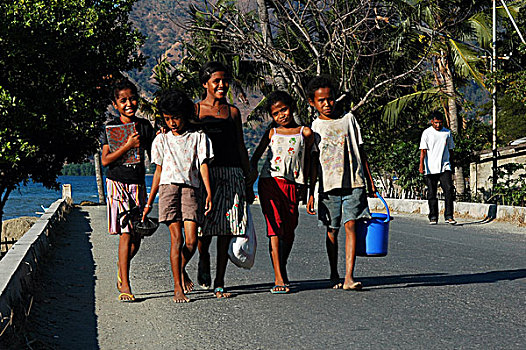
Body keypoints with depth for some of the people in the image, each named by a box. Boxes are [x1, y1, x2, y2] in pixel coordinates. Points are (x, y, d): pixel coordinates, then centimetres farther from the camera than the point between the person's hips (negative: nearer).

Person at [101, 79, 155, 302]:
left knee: (137, 237, 5)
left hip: (138, 184, 4)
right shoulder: (111, 127, -3)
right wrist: (128, 145, -21)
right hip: (118, 183, -4)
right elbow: (106, 160, -11)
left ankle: (121, 266, 33)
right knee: (126, 233, -12)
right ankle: (124, 286, -8)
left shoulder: (145, 126, 9)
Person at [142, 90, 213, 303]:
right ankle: (178, 287, -3)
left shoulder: (198, 137, 11)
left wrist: (209, 194, -7)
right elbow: (158, 171, 17)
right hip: (168, 187, 0)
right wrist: (149, 203, 15)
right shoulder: (161, 139, 14)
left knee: (191, 241, -8)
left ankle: (181, 269, 23)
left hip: (190, 189, 0)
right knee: (177, 238, -8)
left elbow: (203, 166, 5)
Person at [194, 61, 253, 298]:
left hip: (231, 174, 3)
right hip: (204, 172, -2)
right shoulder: (195, 110, 6)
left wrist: (249, 176, 15)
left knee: (226, 231, -1)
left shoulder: (233, 112, 15)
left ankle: (219, 284, 5)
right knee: (205, 229, -8)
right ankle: (203, 263, 24)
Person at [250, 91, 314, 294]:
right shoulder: (272, 133, 13)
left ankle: (282, 269, 28)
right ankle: (279, 278, -16)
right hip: (270, 182, -1)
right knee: (275, 227, -13)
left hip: (292, 185, 1)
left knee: (289, 231, 3)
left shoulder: (305, 133, 12)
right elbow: (255, 158, 18)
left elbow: (308, 162, 16)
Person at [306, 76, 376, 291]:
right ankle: (334, 275, 24)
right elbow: (313, 162, 4)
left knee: (350, 225, -13)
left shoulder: (348, 119, 10)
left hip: (354, 182, 0)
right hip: (329, 184, 0)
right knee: (332, 231, 7)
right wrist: (311, 193, -2)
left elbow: (360, 150, 14)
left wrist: (370, 180, 12)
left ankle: (349, 277, -20)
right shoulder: (314, 128, 6)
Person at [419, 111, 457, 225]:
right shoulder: (427, 133, 1)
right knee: (432, 193, 2)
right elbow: (423, 150, -4)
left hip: (445, 167, 2)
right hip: (430, 168, -2)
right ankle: (433, 217, 11)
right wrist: (421, 165, -14)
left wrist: (449, 162, 20)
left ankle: (449, 216, -11)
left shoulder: (447, 133, 10)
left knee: (449, 190, -13)